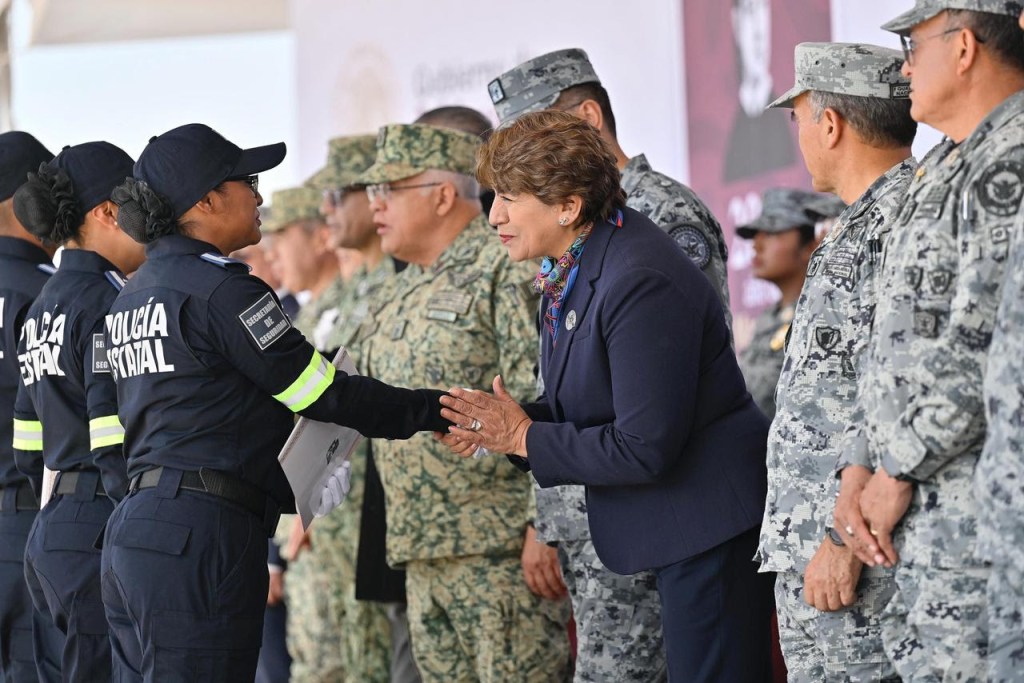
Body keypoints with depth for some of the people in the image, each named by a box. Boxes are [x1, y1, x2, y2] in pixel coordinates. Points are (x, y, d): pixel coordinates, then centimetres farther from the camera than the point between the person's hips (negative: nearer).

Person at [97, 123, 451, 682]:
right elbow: (325, 394, -7)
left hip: (131, 531, 9)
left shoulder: (133, 295, 18)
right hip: (198, 538, -9)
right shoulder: (220, 289, -9)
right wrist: (442, 411, 3)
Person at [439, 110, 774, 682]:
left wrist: (525, 437, -15)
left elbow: (644, 448, -25)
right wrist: (500, 424, -4)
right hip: (670, 529, 10)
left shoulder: (641, 284, -24)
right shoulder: (571, 269, 7)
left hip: (710, 524, -10)